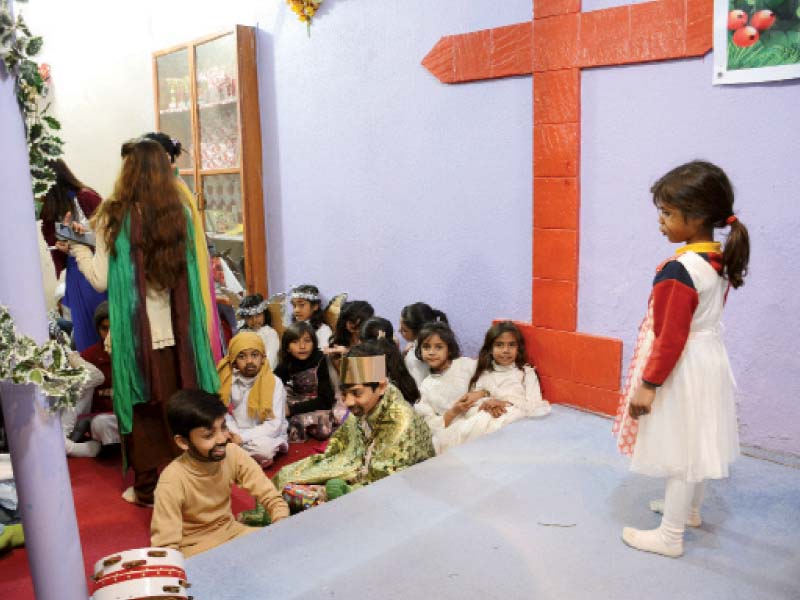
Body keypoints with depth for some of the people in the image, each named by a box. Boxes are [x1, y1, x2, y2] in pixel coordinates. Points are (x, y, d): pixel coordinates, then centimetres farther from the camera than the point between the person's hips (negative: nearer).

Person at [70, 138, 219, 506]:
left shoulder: (114, 217, -9)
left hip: (137, 332, -3)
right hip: (177, 330, 3)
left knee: (145, 408, 9)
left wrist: (78, 249, 11)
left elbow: (101, 280, -3)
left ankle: (149, 487, 22)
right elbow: (195, 275, 5)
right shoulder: (180, 214, -1)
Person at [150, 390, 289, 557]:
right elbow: (165, 546, -22)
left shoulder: (233, 454, -15)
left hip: (230, 531, 5)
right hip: (194, 549, -4)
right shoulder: (172, 481, -26)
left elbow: (272, 499, -12)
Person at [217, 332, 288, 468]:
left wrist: (242, 437, -22)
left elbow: (274, 425, -16)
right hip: (236, 436, 3)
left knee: (264, 447, -35)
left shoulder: (274, 383, -12)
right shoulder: (229, 382, -1)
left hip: (266, 437, -3)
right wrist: (234, 434, -19)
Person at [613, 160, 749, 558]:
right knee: (694, 443, 24)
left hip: (682, 371, -9)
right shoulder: (721, 262, 0)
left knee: (679, 448, 3)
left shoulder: (678, 271, -26)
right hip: (710, 360, 9)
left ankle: (670, 536, 19)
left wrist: (649, 384, -18)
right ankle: (690, 509, 44)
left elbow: (671, 338, -25)